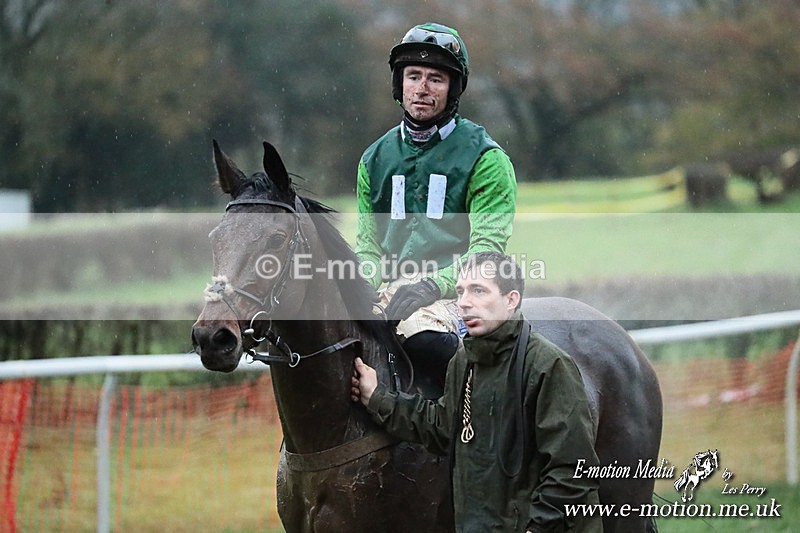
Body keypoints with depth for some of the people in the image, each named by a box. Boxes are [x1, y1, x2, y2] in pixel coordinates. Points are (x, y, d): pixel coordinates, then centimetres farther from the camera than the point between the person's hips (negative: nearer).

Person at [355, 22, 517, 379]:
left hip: (454, 294, -6)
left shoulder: (485, 158, 1)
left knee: (423, 333, -38)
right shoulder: (375, 159, 18)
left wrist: (433, 285, -22)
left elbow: (487, 248, -7)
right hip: (391, 292, 6)